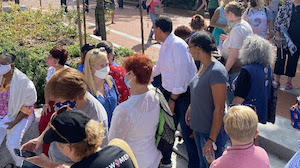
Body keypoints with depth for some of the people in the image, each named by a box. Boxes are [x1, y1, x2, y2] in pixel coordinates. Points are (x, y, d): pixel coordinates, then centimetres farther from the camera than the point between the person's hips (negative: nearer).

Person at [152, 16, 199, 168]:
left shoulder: (177, 45, -19)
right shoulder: (164, 46, 10)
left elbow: (182, 74, -23)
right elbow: (158, 68, 27)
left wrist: (173, 99, -18)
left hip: (183, 94, -9)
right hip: (169, 92, 9)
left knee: (187, 132, -2)